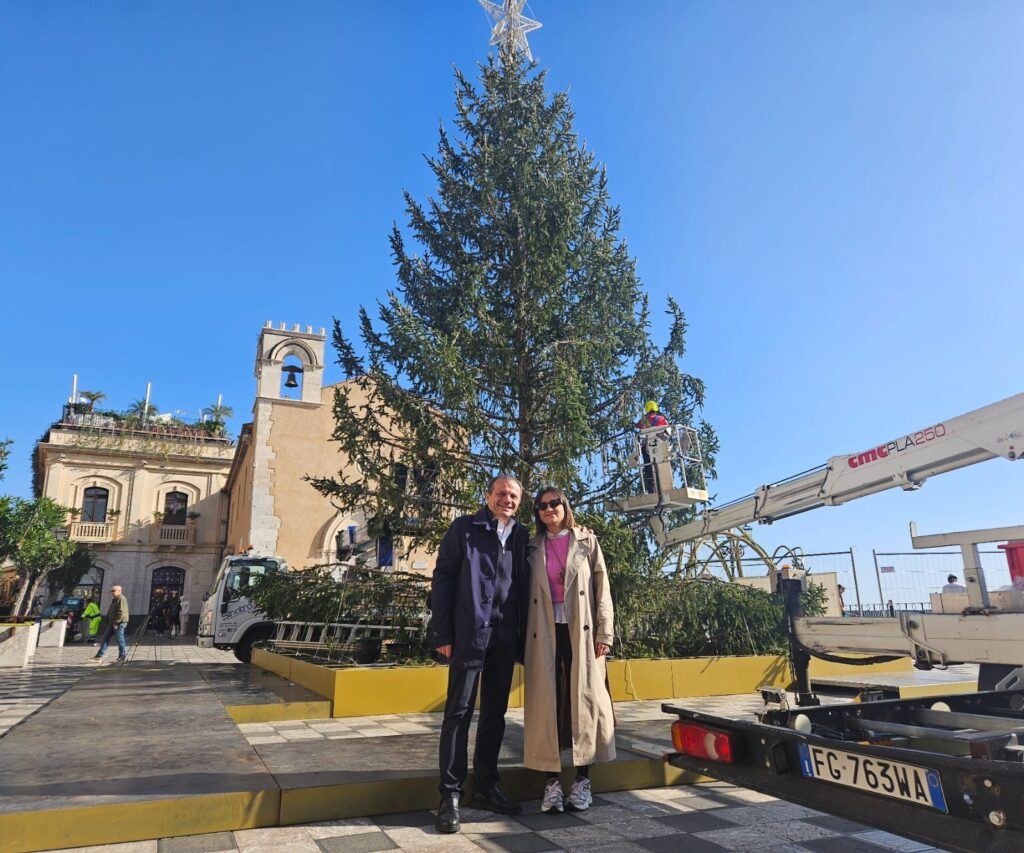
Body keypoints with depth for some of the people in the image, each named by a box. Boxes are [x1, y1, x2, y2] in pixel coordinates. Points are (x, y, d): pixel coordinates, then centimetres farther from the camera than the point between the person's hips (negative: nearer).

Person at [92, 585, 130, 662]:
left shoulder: (122, 599, -15)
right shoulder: (114, 599, 18)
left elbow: (121, 612, -22)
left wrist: (116, 623, -22)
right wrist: (108, 621, 19)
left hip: (120, 623, -10)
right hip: (112, 623, 10)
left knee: (120, 639, -5)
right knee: (106, 638, 8)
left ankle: (123, 656, 5)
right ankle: (99, 656, 11)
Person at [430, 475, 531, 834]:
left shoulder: (521, 536, 12)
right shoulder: (464, 528, 1)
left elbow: (523, 586, 12)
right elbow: (443, 579, -2)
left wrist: (523, 636, 5)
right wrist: (443, 634, -8)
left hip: (506, 635, 4)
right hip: (470, 632, -4)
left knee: (495, 712, 12)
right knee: (459, 711, -1)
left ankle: (486, 786, 25)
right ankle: (451, 794, 8)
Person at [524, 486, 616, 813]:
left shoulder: (587, 541, 8)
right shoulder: (533, 548, 12)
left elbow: (602, 589, 3)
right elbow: (527, 594, 8)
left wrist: (604, 632, -5)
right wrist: (524, 638, 2)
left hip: (580, 630, -1)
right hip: (544, 633, 1)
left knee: (583, 699, 1)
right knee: (547, 702, 1)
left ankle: (582, 780, 12)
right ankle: (552, 782, 9)